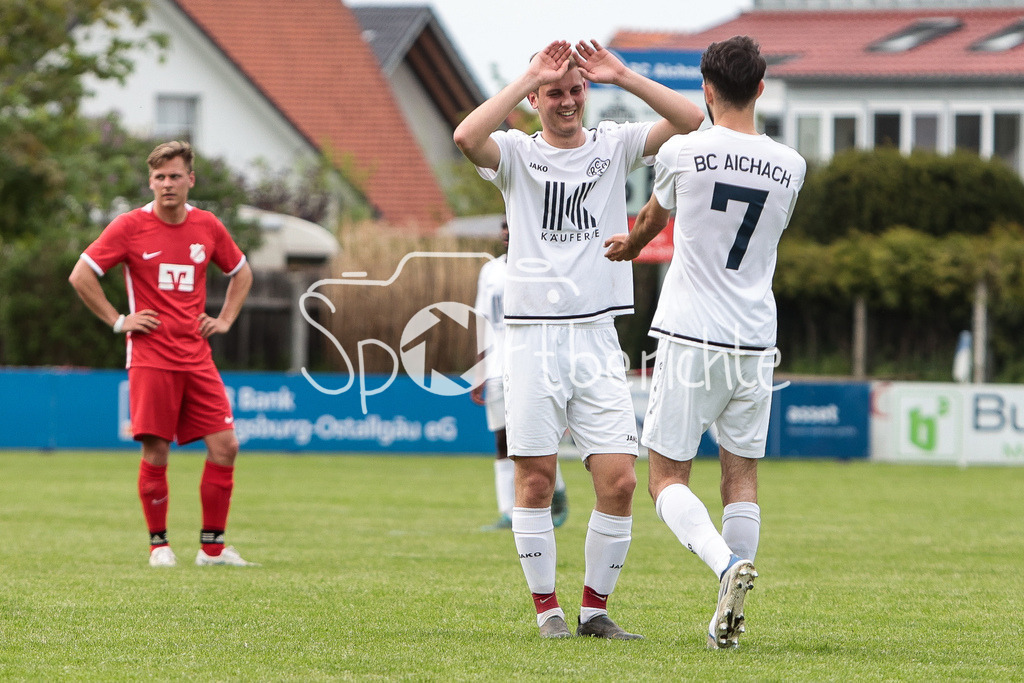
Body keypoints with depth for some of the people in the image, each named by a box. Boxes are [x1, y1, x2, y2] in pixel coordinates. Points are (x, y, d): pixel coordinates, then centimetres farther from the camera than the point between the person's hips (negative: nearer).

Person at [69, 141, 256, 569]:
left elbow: (241, 273, 25)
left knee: (225, 446, -4)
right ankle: (159, 545, 10)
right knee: (155, 453, -5)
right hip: (150, 358, -4)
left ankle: (213, 546, 6)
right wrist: (118, 321, -5)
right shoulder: (130, 227, -4)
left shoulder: (208, 227, 8)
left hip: (197, 357, 4)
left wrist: (225, 320, 13)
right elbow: (80, 276, -3)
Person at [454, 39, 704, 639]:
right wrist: (530, 76, -15)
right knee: (536, 478, -3)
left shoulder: (614, 146, 10)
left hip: (598, 339, 1)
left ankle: (596, 609, 7)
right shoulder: (517, 153, 5)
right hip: (532, 337, -1)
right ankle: (547, 608, 8)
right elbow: (467, 138, -18)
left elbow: (690, 121, -3)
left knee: (619, 481, -6)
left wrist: (622, 75, -8)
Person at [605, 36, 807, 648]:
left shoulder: (682, 153, -6)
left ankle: (726, 563, -23)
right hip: (755, 342, 3)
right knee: (742, 476, 11)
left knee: (668, 478, 3)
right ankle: (730, 619, 5)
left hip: (691, 339, -3)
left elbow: (654, 218, 16)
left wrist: (629, 246, 43)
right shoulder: (790, 167, 4)